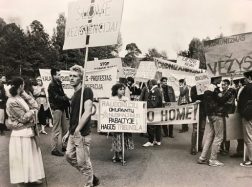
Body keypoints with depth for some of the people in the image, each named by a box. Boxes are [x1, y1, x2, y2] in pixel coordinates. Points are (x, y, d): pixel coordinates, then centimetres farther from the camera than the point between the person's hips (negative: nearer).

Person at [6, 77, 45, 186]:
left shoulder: (22, 98, 6)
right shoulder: (12, 102, -19)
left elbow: (36, 106, -1)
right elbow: (23, 118, -21)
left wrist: (25, 94, -6)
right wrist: (32, 111, -6)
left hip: (29, 131, 8)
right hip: (20, 134, -8)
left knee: (31, 155, 18)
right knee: (21, 158, 5)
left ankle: (33, 177, 33)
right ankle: (20, 181, 21)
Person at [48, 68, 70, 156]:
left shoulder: (58, 84, 15)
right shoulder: (52, 85, -11)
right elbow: (56, 98, -19)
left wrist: (66, 99, -5)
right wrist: (66, 98, -13)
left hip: (62, 108, 9)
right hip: (56, 109, -9)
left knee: (64, 129, 14)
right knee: (56, 130, -4)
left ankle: (64, 146, 26)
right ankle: (54, 149, 5)